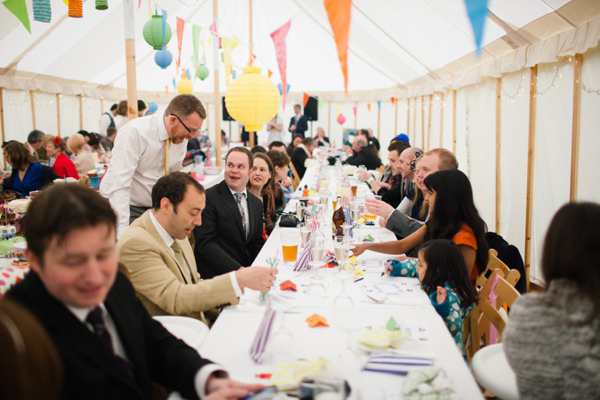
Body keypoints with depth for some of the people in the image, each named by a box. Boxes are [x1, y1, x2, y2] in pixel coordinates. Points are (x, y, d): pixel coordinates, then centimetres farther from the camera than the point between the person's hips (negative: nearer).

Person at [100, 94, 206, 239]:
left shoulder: (181, 137, -3)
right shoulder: (134, 132, -21)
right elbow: (119, 185, -26)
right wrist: (122, 233, -30)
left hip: (154, 207, 5)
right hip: (120, 205, -5)